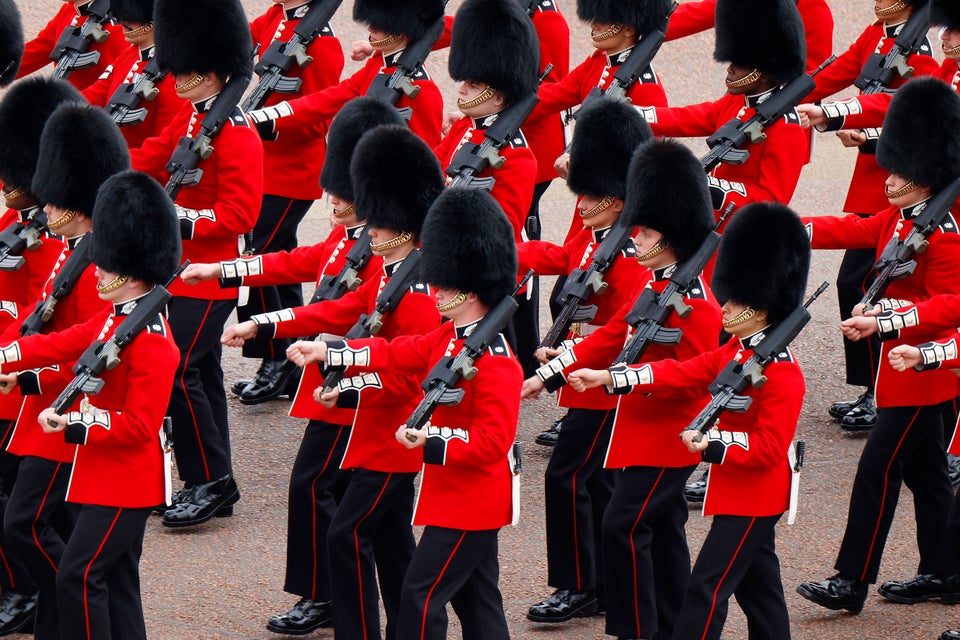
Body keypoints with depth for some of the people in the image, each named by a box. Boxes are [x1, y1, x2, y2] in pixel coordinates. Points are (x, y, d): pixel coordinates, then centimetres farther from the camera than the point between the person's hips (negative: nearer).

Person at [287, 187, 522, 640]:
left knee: (421, 594, -7)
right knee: (476, 598, 14)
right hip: (465, 496, 10)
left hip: (471, 499, -10)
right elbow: (396, 353, 15)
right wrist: (325, 351, 10)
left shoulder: (495, 360, -23)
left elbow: (493, 441, -25)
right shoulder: (449, 337, 6)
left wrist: (432, 443, -31)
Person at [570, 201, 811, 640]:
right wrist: (606, 377, -1)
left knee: (708, 586, -10)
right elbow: (680, 374, 6)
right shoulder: (733, 353, 8)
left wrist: (714, 445, -31)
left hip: (753, 499, -10)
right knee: (757, 584, 16)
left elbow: (770, 446, -22)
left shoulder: (782, 372, -20)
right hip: (739, 491, 10)